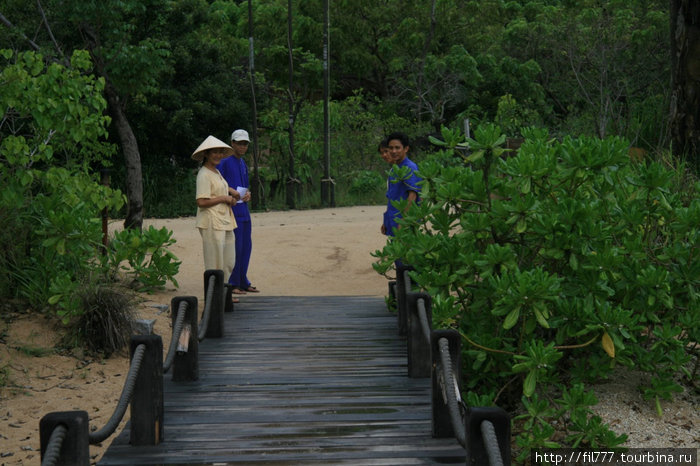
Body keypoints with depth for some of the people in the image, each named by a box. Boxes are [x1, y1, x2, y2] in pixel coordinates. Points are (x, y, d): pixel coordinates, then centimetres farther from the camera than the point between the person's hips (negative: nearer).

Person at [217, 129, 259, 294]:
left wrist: (248, 194, 3)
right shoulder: (224, 162, -8)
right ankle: (231, 284, -2)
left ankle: (243, 282, 19)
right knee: (235, 247, -9)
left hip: (244, 210, 8)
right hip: (231, 210, -8)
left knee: (246, 247, 10)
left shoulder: (243, 164, 18)